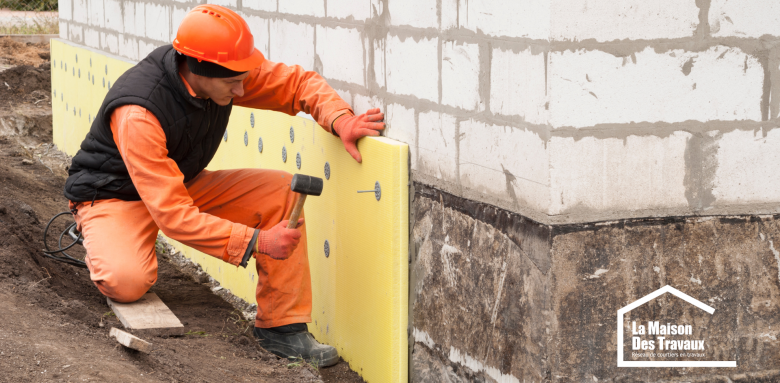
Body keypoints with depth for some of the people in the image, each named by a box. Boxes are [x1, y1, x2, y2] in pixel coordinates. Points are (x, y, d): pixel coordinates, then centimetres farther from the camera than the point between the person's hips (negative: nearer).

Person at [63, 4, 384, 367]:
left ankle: (281, 326, -8)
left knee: (282, 192, -13)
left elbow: (298, 83, -6)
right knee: (128, 281, -37)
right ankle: (104, 247, 2)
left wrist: (340, 120, -27)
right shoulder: (137, 115, -37)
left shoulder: (228, 68, -18)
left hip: (183, 184, 7)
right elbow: (173, 214, -37)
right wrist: (256, 242, -39)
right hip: (115, 196, -7)